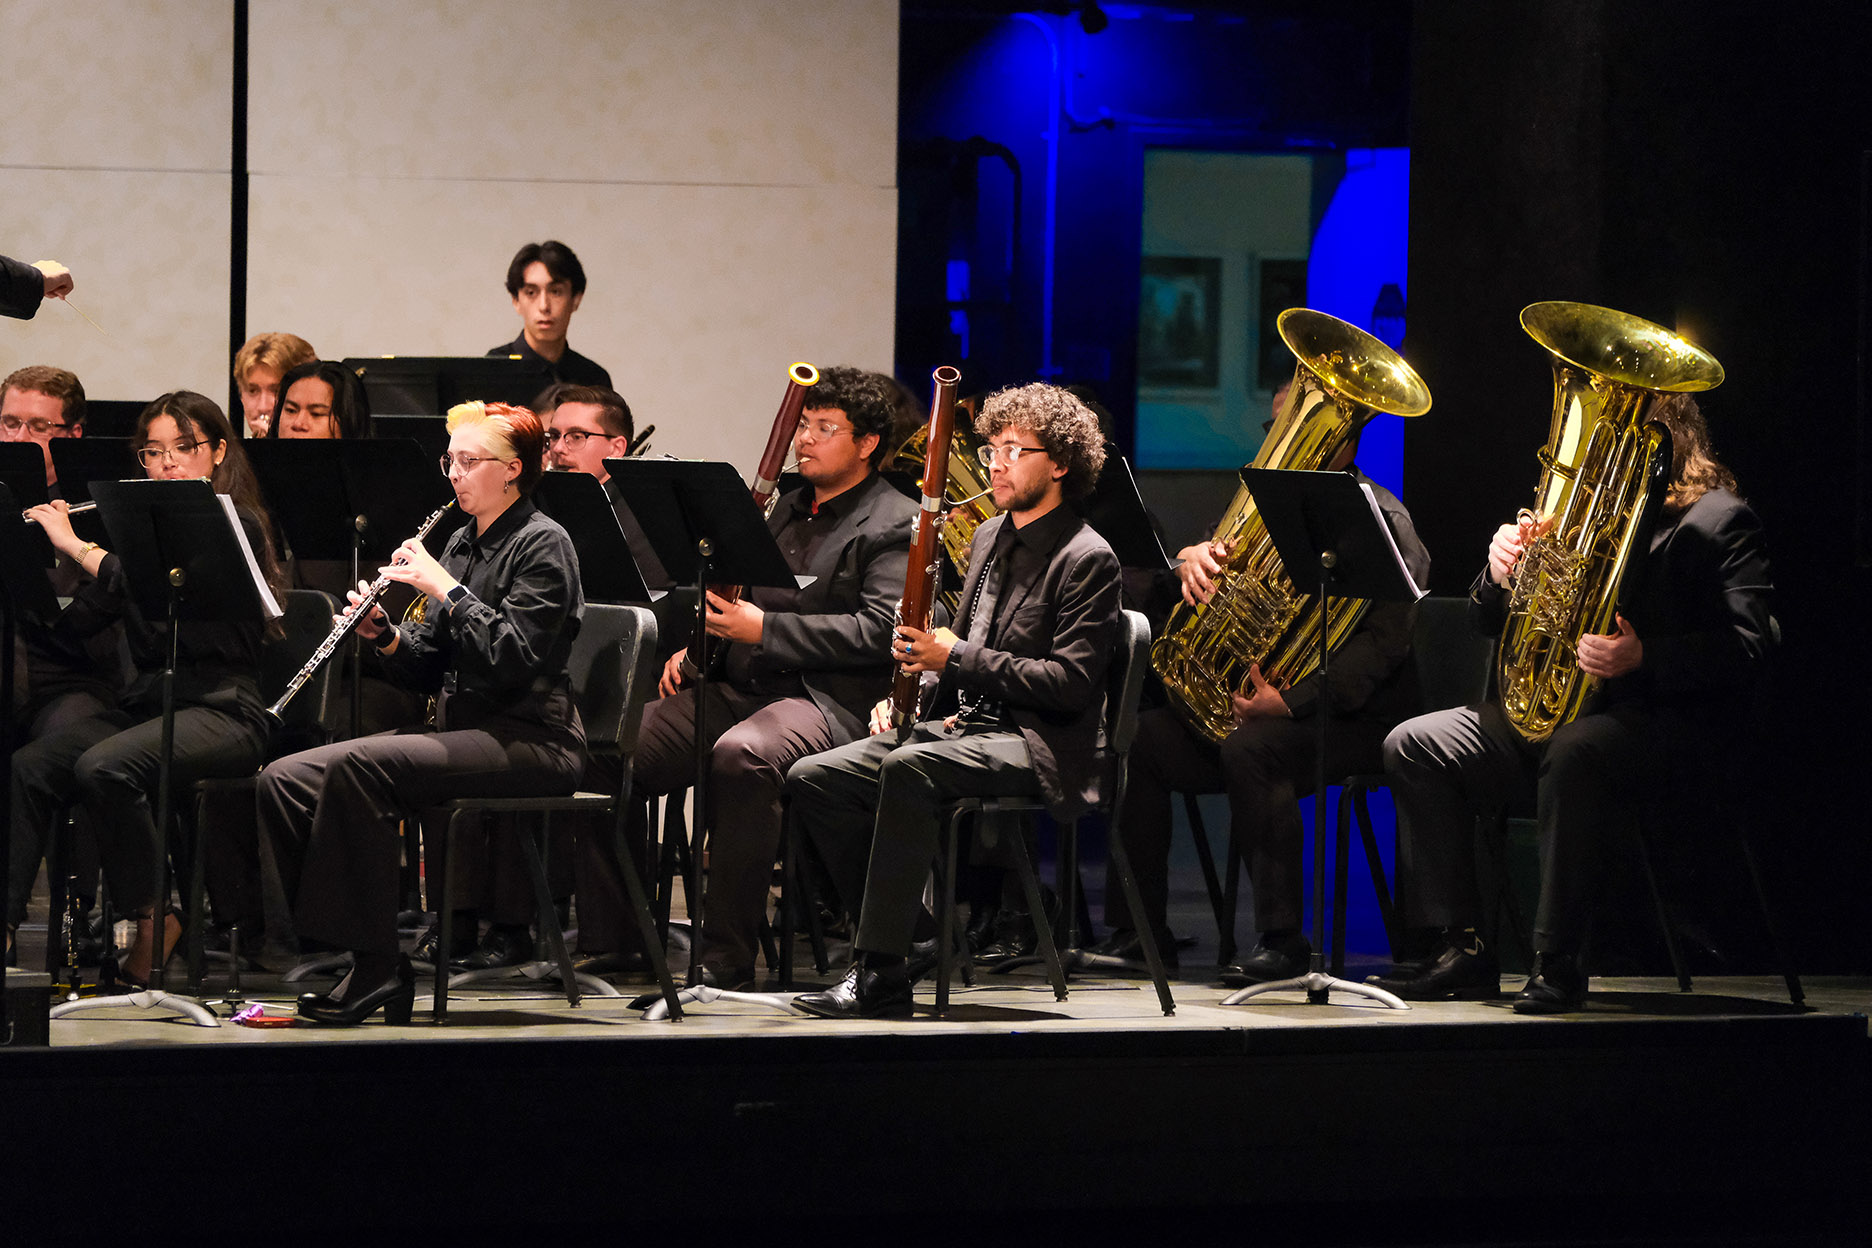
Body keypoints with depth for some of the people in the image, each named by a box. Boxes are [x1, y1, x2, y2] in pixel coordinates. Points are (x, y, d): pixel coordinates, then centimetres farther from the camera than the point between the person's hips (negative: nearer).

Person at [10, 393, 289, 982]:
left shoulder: (237, 526, -4)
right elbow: (73, 622, 12)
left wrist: (74, 544, -16)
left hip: (221, 709, -6)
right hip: (147, 704, 6)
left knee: (104, 768, -33)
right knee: (28, 767, -20)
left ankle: (153, 921, -16)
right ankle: (6, 918, -25)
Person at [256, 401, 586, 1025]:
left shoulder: (541, 545, -6)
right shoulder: (461, 544, 18)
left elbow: (513, 659, -19)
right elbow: (431, 669, 17)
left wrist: (446, 588, -17)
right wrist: (384, 635, -2)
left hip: (530, 739, -8)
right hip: (461, 727, 8)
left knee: (358, 765, -31)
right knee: (283, 781, -9)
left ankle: (376, 968, -26)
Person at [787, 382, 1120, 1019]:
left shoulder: (1087, 558, -8)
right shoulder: (990, 538, 18)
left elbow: (1071, 684, -18)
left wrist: (957, 658, -21)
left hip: (1041, 745, -9)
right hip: (962, 725, 9)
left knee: (907, 769, -36)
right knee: (812, 778, -9)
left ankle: (881, 975, -32)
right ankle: (904, 935, -4)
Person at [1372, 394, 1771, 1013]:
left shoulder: (1720, 520, 0)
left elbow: (1743, 647, -14)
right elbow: (1490, 623, 21)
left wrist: (1643, 658, -30)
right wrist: (1502, 573, -3)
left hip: (1662, 714, -7)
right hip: (1550, 704, 7)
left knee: (1573, 753, -40)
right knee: (1413, 746, -9)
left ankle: (1557, 962, -33)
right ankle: (1460, 948, -11)